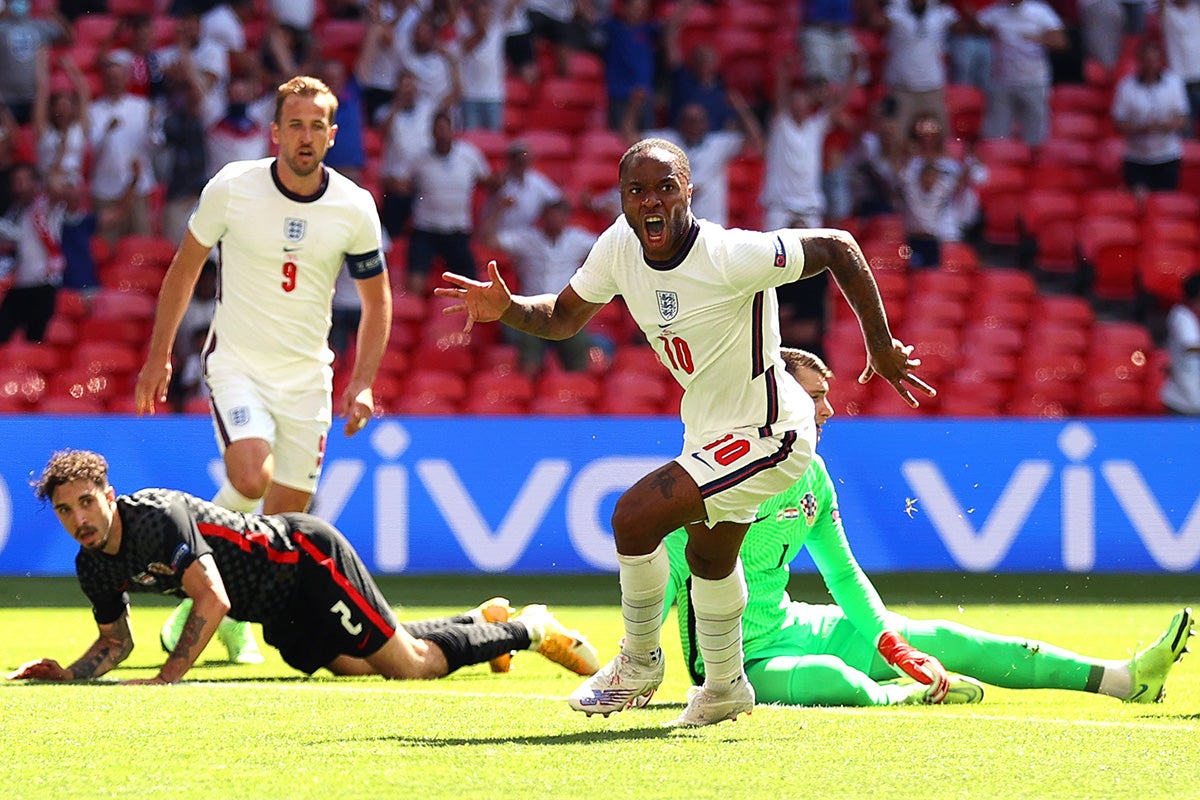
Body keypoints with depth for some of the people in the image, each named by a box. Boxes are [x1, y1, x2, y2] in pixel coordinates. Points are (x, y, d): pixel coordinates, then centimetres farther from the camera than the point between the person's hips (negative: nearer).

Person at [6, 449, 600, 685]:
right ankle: (483, 618, 41)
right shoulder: (93, 566, -6)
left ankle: (529, 628, 13)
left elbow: (213, 600, -38)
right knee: (350, 665, 21)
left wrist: (167, 678, -41)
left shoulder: (158, 518, -31)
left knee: (409, 664, -10)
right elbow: (116, 641, 9)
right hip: (280, 614, 9)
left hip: (307, 557, -9)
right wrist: (68, 674, -10)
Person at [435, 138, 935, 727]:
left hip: (767, 435, -9)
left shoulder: (731, 258, -31)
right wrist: (506, 308, -16)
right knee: (709, 556, 28)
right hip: (708, 431, 9)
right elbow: (563, 317, 5)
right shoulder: (618, 248, -10)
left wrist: (882, 349, -14)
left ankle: (639, 662, 3)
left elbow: (837, 247, -22)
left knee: (636, 516, -19)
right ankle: (724, 689, 51)